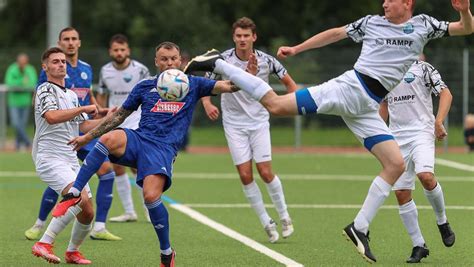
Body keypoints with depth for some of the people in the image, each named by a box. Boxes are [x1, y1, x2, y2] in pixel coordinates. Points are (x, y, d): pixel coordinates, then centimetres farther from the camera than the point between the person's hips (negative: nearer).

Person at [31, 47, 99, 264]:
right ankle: (44, 243, -24)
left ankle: (73, 251, 26)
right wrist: (84, 108, -19)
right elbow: (52, 116, -25)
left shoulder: (71, 95, 20)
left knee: (87, 213, 4)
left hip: (70, 160, 8)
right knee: (80, 197, -28)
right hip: (49, 158, -8)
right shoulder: (45, 89, -7)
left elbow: (83, 125, 26)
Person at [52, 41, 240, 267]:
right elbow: (120, 115, 24)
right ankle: (74, 194, -28)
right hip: (138, 139, 2)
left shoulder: (192, 85, 13)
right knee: (110, 138, -33)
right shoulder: (145, 86, 17)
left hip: (164, 148, -2)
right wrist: (87, 136, 25)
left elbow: (227, 86, 4)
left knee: (151, 196, -24)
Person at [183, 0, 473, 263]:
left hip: (368, 108, 3)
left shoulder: (423, 24, 11)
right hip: (349, 87, -3)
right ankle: (217, 64, -2)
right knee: (275, 104, -15)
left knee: (396, 164, -10)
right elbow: (336, 33, 21)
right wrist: (297, 49, 21)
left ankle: (360, 227, -3)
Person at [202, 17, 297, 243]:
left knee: (265, 172, -9)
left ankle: (284, 216, 12)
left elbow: (288, 81, 8)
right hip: (234, 124, 0)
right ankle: (266, 223, 8)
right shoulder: (223, 60, -9)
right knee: (245, 175, -6)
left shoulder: (266, 61, -7)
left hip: (259, 121, 0)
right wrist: (207, 103, -20)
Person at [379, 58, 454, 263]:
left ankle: (442, 221, -4)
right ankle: (419, 246, 7)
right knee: (401, 193, -2)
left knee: (426, 176, -29)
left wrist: (438, 121, -16)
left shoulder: (422, 68, 3)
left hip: (421, 132, -5)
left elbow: (445, 93, -2)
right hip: (397, 136, 5)